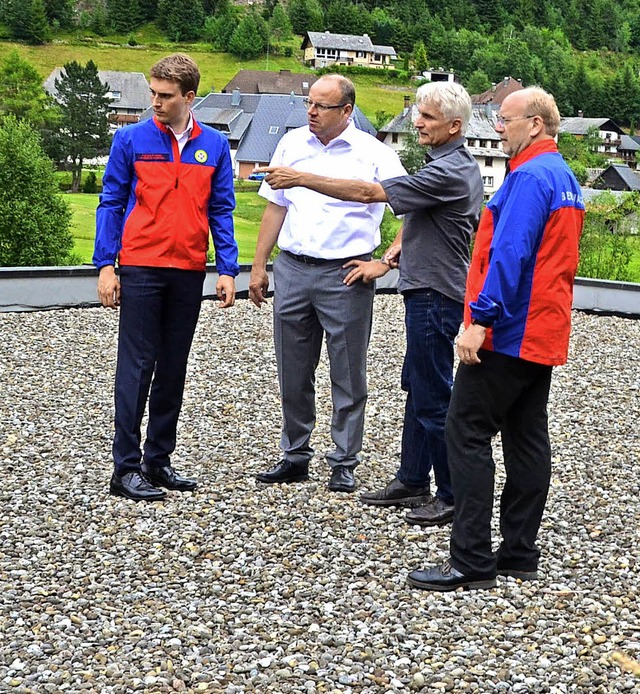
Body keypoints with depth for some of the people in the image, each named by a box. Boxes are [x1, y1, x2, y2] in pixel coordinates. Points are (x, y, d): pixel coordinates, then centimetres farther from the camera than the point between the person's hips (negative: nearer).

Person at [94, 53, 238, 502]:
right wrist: (105, 265, -5)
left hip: (189, 272, 3)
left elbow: (221, 211, 9)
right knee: (137, 367, -3)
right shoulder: (131, 140, 0)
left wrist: (228, 270, 2)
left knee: (174, 368, 9)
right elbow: (111, 204, 2)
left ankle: (159, 460, 19)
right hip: (140, 267, -3)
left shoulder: (214, 146, 6)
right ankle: (127, 468, 1)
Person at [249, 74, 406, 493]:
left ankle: (344, 463, 12)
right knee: (293, 373, 10)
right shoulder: (293, 144, 9)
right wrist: (259, 267, 13)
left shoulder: (374, 154, -3)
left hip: (344, 274, -4)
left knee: (348, 376, 3)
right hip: (292, 269, 4)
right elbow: (276, 208, 15)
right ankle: (295, 456, 21)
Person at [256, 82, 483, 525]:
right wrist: (389, 261, 12)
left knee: (434, 397, -5)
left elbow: (369, 193, -23)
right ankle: (412, 481, 24)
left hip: (436, 297, -11)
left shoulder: (448, 173, -21)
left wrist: (301, 179, -20)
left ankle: (454, 497, 3)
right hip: (425, 291, 11)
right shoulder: (457, 166, 13)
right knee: (417, 388, 16)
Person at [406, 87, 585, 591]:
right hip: (544, 334, 10)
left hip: (509, 332, -10)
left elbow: (509, 255, -24)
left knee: (468, 433, -7)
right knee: (527, 437, 11)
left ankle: (472, 561, -7)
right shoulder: (565, 178, 16)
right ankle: (520, 555, 16)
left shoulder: (530, 177, -16)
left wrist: (480, 319, -23)